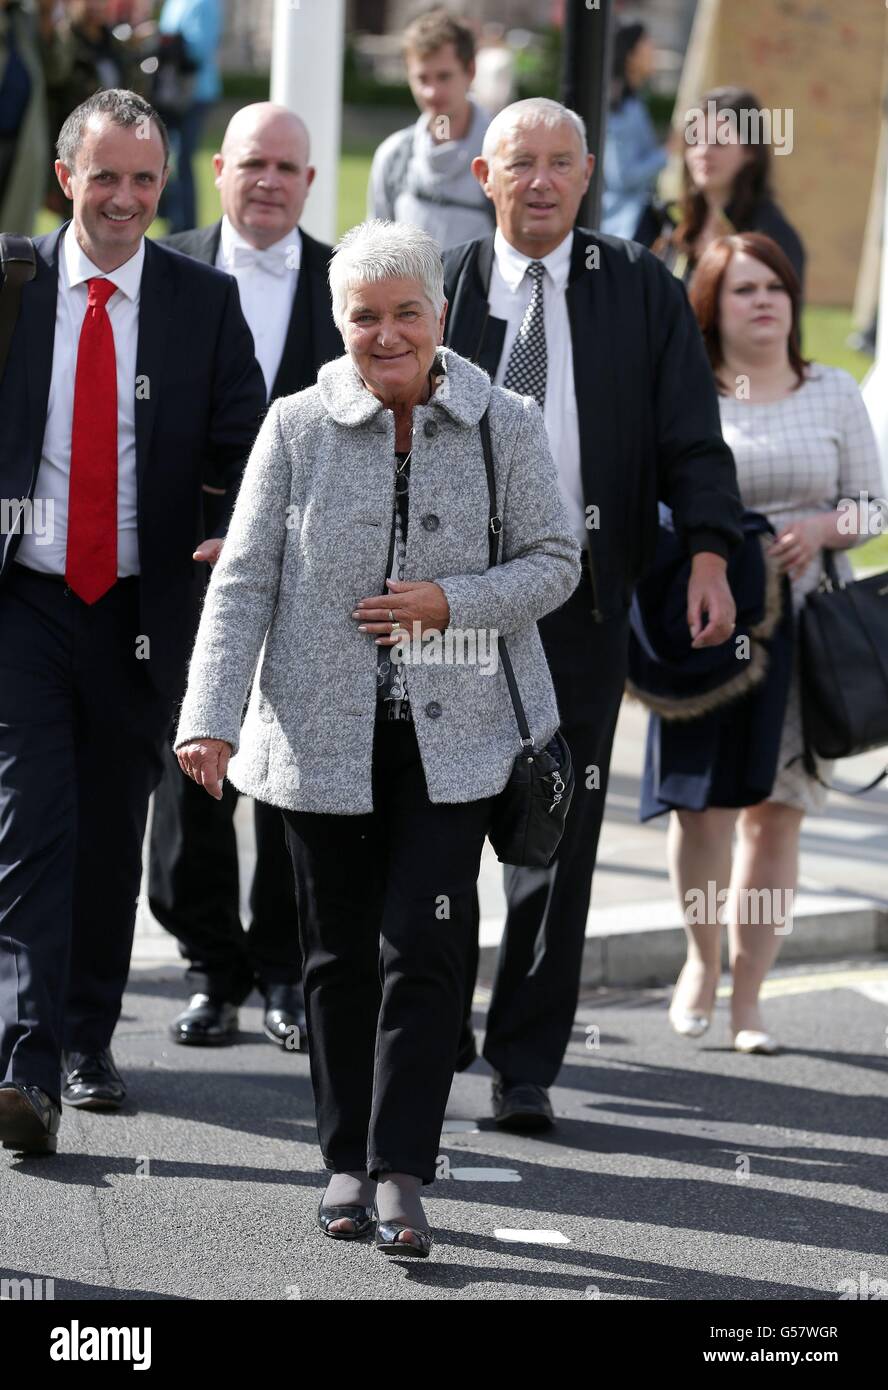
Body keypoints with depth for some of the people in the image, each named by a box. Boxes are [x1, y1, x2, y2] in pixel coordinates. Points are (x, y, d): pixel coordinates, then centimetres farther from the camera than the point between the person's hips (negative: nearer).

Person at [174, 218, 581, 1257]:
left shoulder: (505, 428, 1)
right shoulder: (297, 428, 0)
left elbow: (554, 563, 4)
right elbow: (244, 580, -2)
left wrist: (450, 602, -13)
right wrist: (210, 719, -11)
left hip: (453, 737, -1)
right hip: (323, 733, 1)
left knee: (425, 945, -9)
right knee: (339, 950, 8)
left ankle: (400, 1171, -4)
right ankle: (347, 1162, 20)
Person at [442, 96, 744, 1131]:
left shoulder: (642, 291, 5)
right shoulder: (440, 288, 6)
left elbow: (691, 434, 2)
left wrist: (709, 554, -12)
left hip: (580, 598, 0)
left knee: (559, 839, 0)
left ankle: (526, 1065, 7)